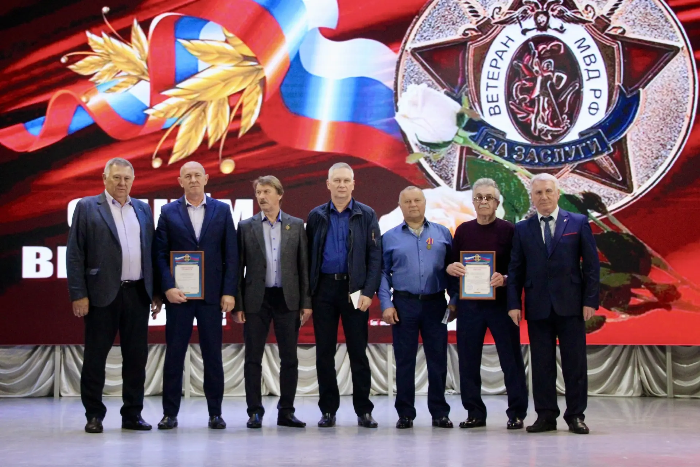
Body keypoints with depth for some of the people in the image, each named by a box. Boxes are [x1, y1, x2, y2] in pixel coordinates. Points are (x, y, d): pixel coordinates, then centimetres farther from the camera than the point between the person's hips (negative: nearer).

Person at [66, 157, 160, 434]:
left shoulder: (143, 209, 14)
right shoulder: (87, 207, 2)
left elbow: (150, 252, 13)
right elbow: (75, 254, -3)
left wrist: (156, 292, 8)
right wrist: (78, 294, -10)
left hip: (137, 294, 4)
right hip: (102, 295, -4)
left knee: (136, 357, 7)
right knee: (95, 356, 3)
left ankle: (132, 414, 16)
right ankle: (94, 415, 14)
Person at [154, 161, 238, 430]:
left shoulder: (222, 210, 7)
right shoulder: (168, 212, 6)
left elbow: (231, 254, 4)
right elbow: (161, 254, 2)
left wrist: (229, 292, -4)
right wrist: (168, 287, -10)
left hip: (212, 294, 0)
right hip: (178, 294, 0)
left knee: (213, 355, 5)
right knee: (174, 354, 3)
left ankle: (215, 413, 13)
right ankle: (170, 413, 11)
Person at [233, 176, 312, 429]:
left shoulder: (296, 225, 6)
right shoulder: (246, 226, 4)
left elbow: (304, 266, 5)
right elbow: (238, 268, 3)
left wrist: (306, 302, -1)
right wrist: (237, 305, -3)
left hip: (287, 299, 1)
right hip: (256, 300, 0)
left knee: (289, 358, 4)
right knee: (253, 358, 3)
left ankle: (286, 411, 14)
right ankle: (255, 412, 11)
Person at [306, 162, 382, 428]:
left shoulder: (366, 215, 4)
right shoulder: (316, 216, 8)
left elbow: (375, 256, -1)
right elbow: (308, 256, 6)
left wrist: (368, 292, -10)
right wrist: (307, 295, -1)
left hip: (354, 290, -2)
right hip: (324, 289, 2)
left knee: (358, 352, 3)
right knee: (324, 352, 5)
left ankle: (363, 410, 10)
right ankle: (328, 410, 14)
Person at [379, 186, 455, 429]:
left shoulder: (442, 234, 8)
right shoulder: (390, 238, 7)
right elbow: (382, 273, 5)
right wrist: (386, 304, -4)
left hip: (435, 304, 1)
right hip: (404, 304, 0)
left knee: (438, 359, 3)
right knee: (404, 360, 3)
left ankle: (439, 412, 12)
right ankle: (405, 413, 11)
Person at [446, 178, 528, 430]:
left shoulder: (508, 230, -1)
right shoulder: (463, 230, 9)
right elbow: (452, 264, 15)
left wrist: (504, 279, -21)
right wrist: (450, 267, -8)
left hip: (501, 302, -3)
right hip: (469, 303, 3)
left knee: (511, 359, 0)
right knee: (468, 359, 5)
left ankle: (517, 413, 9)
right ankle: (475, 413, 16)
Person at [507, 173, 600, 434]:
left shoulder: (578, 223, 5)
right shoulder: (523, 229, 9)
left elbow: (591, 264, 3)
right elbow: (515, 270, 8)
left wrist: (590, 300, -4)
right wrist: (514, 304, -1)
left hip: (570, 305, -1)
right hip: (538, 307, 1)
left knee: (575, 362, 2)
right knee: (541, 363, 3)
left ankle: (575, 415, 10)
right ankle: (546, 415, 11)